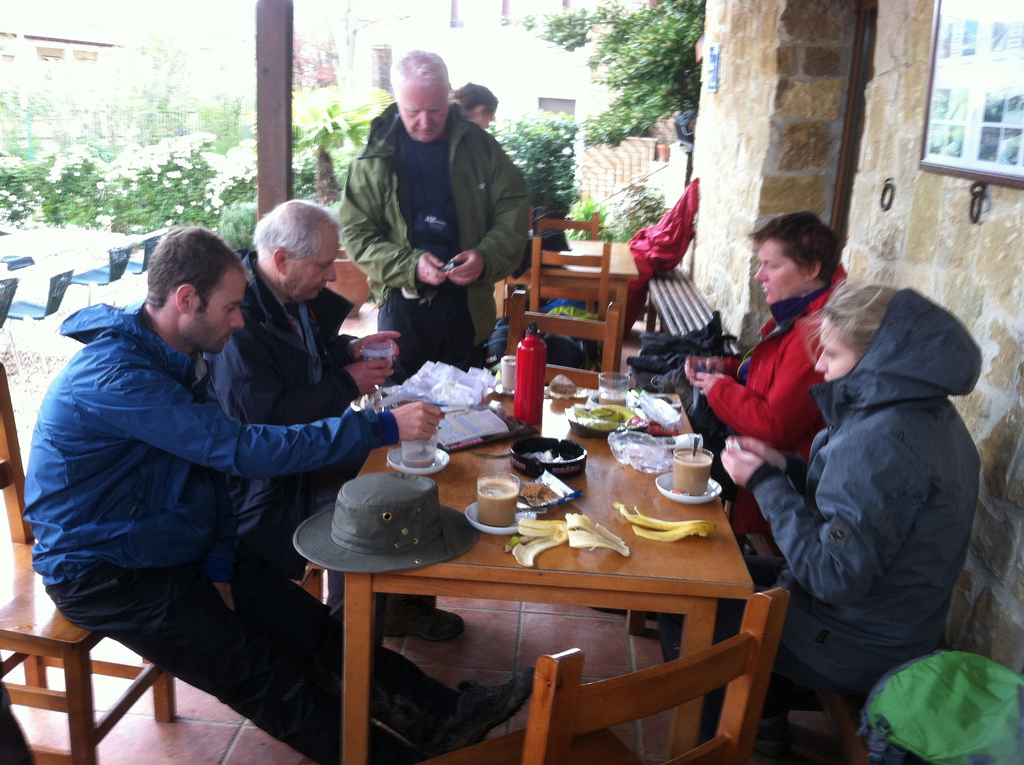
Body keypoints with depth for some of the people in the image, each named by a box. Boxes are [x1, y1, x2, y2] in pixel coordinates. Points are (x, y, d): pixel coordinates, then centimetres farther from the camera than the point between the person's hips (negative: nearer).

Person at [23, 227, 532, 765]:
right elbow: (245, 451, -34)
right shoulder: (116, 376, -28)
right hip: (105, 574, -8)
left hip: (182, 549, 8)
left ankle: (442, 714, -4)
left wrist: (218, 559, -6)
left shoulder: (174, 357, 3)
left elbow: (209, 459, 9)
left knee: (311, 628, -5)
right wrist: (383, 427, -32)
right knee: (266, 674, -14)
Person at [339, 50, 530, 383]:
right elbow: (357, 234, -3)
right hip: (402, 306, -1)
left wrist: (486, 258, -17)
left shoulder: (479, 146, 1)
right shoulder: (374, 158, -2)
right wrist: (410, 266, -19)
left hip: (468, 305, 1)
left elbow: (514, 208, 2)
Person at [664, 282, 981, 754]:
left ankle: (712, 743, 28)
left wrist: (766, 483, -23)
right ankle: (768, 729, 34)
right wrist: (787, 469, -3)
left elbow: (836, 577, -31)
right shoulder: (932, 415, 0)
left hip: (857, 650, -10)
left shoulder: (879, 441, -31)